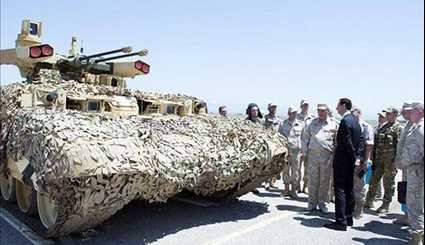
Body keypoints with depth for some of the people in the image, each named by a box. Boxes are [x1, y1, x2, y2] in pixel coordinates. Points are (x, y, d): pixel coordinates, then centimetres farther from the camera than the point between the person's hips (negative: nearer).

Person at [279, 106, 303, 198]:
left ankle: (293, 190, 14)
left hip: (296, 150, 0)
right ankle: (286, 189, 17)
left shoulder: (300, 124, 7)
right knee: (286, 170, 6)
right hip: (286, 149, 0)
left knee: (295, 170, 4)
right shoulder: (283, 124, 5)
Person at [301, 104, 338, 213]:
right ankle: (312, 203, 16)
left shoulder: (333, 124, 6)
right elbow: (305, 138, 12)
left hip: (327, 156, -1)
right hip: (313, 154, 1)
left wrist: (335, 153, -2)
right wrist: (305, 152, 7)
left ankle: (323, 203, 17)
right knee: (313, 180, 6)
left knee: (325, 180, 5)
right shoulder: (312, 123, 10)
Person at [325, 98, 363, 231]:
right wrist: (358, 157, 5)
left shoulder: (345, 121, -17)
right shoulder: (355, 121, 12)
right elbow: (360, 140, 11)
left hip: (342, 161, -9)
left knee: (340, 190, -6)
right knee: (349, 189, 14)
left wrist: (354, 157, -9)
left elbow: (347, 142, -19)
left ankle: (341, 221, -3)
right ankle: (348, 218, 24)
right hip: (351, 161, 9)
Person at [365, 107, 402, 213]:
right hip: (379, 157, 7)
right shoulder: (383, 127, 15)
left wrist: (395, 160, -19)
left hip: (390, 158, -7)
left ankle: (386, 205, 11)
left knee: (388, 183, 2)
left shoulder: (398, 128, -7)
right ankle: (369, 202, 20)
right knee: (374, 180, 11)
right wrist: (374, 157, 13)